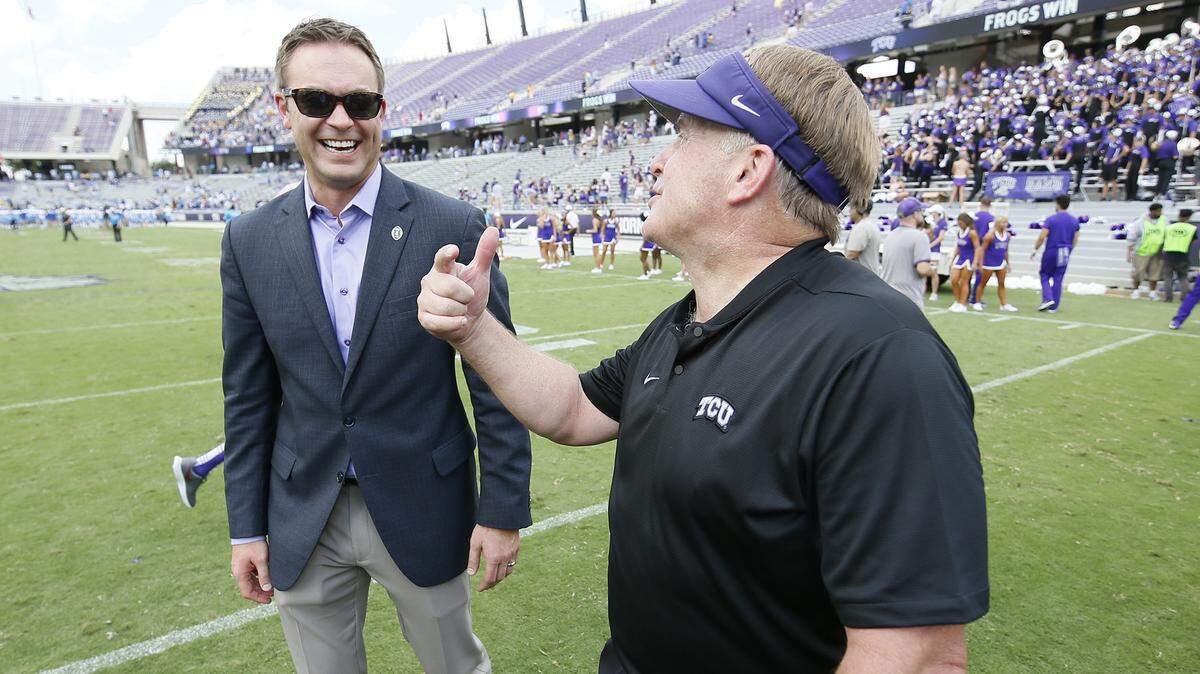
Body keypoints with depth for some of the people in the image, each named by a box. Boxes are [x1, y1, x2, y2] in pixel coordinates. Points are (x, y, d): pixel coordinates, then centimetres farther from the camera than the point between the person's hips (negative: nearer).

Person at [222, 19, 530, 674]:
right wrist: (246, 526, 7)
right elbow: (248, 393, 4)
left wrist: (504, 511, -8)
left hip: (424, 512, -2)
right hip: (302, 522, 3)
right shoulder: (249, 241, -2)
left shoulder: (452, 226, -12)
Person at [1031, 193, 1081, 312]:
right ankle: (1053, 306, 11)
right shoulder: (1074, 221, 6)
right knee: (1058, 280, 8)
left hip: (1051, 252, -4)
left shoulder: (1051, 219, -9)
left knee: (1045, 275, 12)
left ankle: (1048, 299, -7)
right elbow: (1075, 241, 9)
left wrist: (1035, 250, -2)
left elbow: (1042, 237, -13)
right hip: (1065, 255, 4)